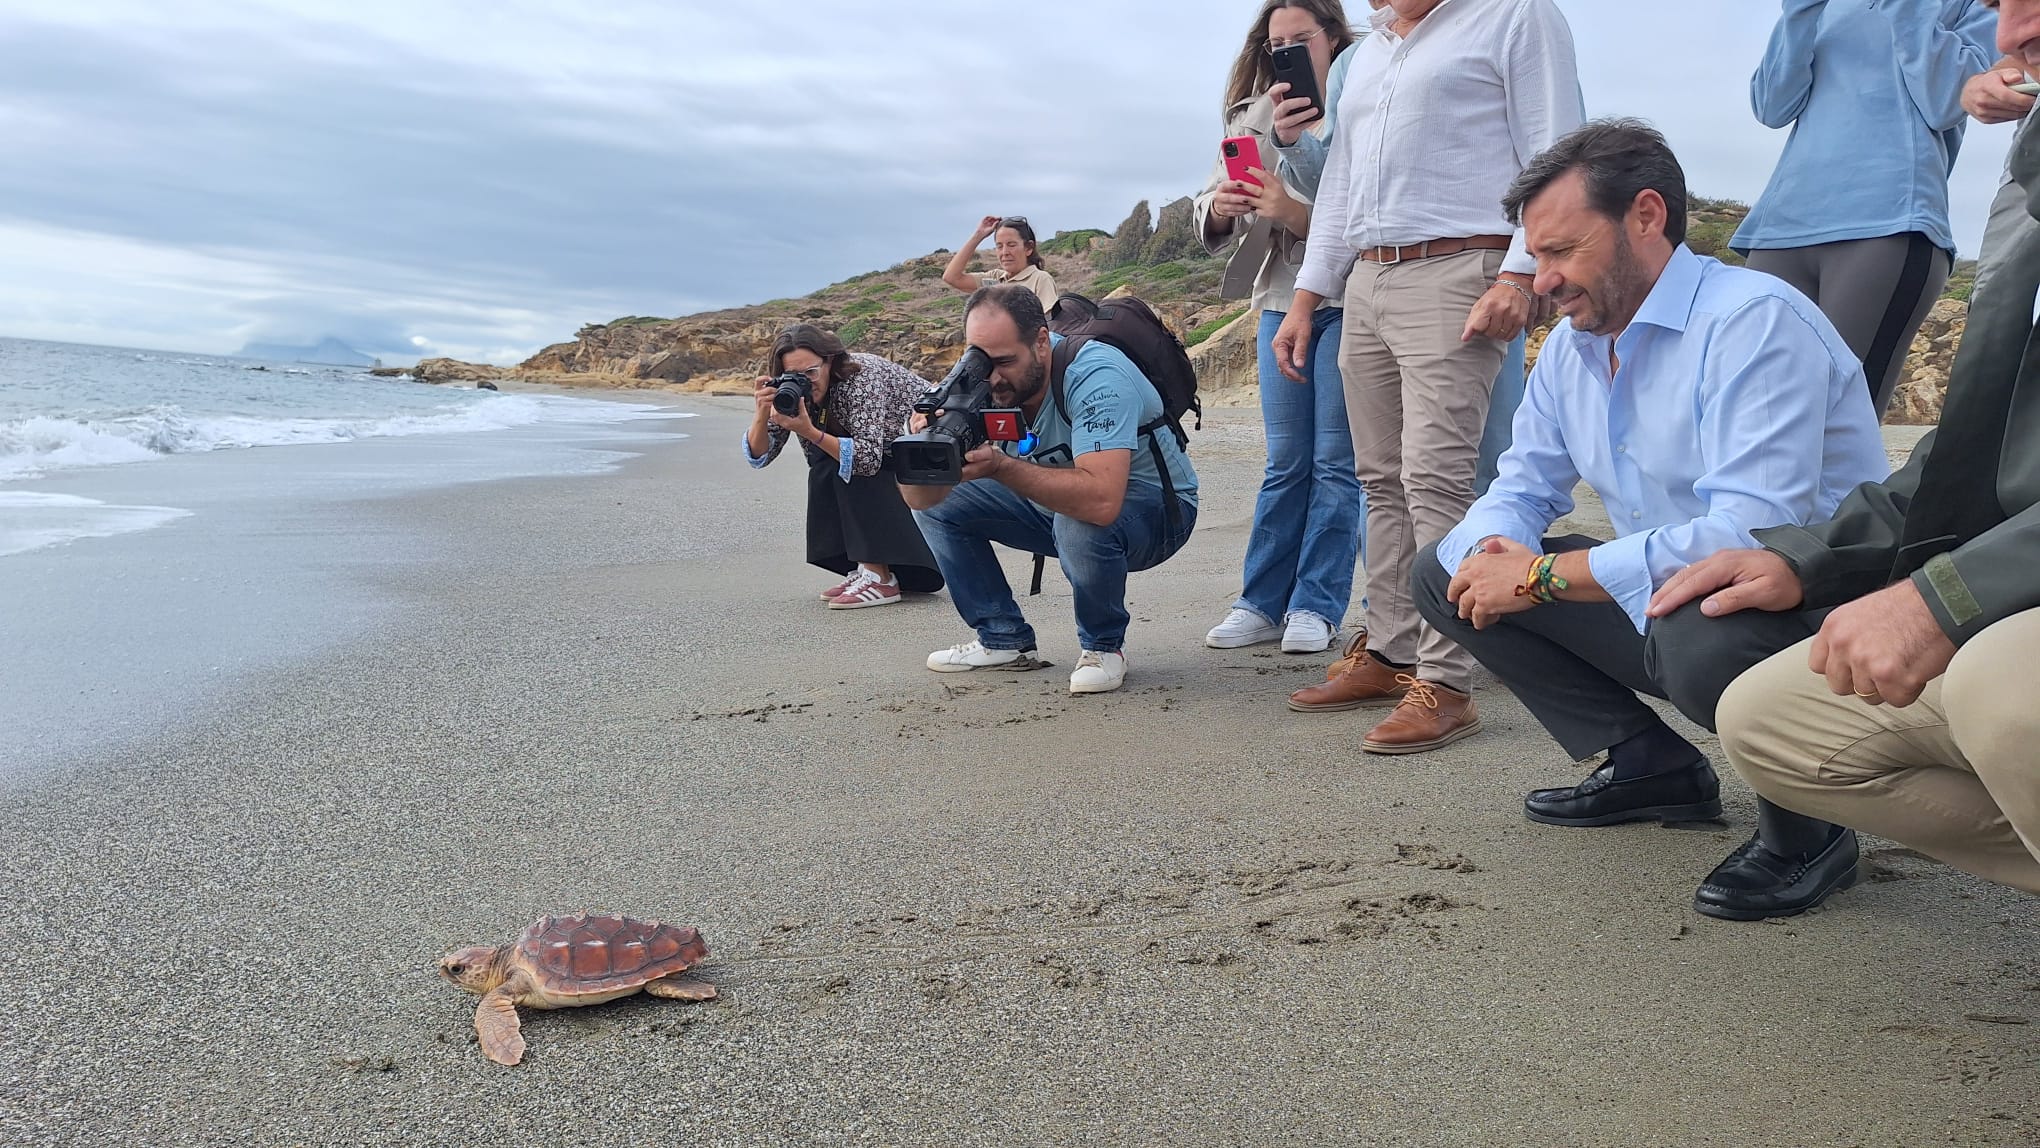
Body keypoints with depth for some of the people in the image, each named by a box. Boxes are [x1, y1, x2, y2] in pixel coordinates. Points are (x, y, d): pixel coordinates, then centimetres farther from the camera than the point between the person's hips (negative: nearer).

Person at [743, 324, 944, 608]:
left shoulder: (861, 376, -31)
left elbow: (869, 458, -40)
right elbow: (759, 455, -12)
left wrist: (809, 432, -49)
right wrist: (762, 414, -32)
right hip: (890, 452, 8)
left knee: (844, 469, -27)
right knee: (825, 472, -16)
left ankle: (879, 577, -26)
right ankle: (865, 569, -7)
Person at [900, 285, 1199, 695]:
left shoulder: (1096, 378, -33)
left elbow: (1101, 500, -48)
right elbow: (919, 497, -18)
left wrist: (1000, 467, -53)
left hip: (1155, 509, -6)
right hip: (1052, 501, 7)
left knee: (1079, 524, -38)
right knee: (939, 504, -3)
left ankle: (1104, 646, -9)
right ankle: (1006, 641, 6)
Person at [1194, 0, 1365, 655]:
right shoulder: (1256, 118, 10)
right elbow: (1213, 223, 6)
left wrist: (1298, 214, -24)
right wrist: (1220, 207, -15)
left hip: (1345, 299, -4)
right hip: (1280, 300, 4)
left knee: (1336, 459, 0)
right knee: (1286, 462, 8)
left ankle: (1316, 606, 6)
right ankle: (1264, 602, 13)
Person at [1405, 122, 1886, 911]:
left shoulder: (1754, 321, -21)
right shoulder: (1570, 348, 5)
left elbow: (1750, 535, -31)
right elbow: (1520, 490, 10)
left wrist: (1543, 575, -26)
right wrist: (1492, 551, -16)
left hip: (1811, 617, -8)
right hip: (1660, 609, 8)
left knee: (1703, 632, -41)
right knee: (1445, 571, 2)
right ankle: (1651, 766, 6)